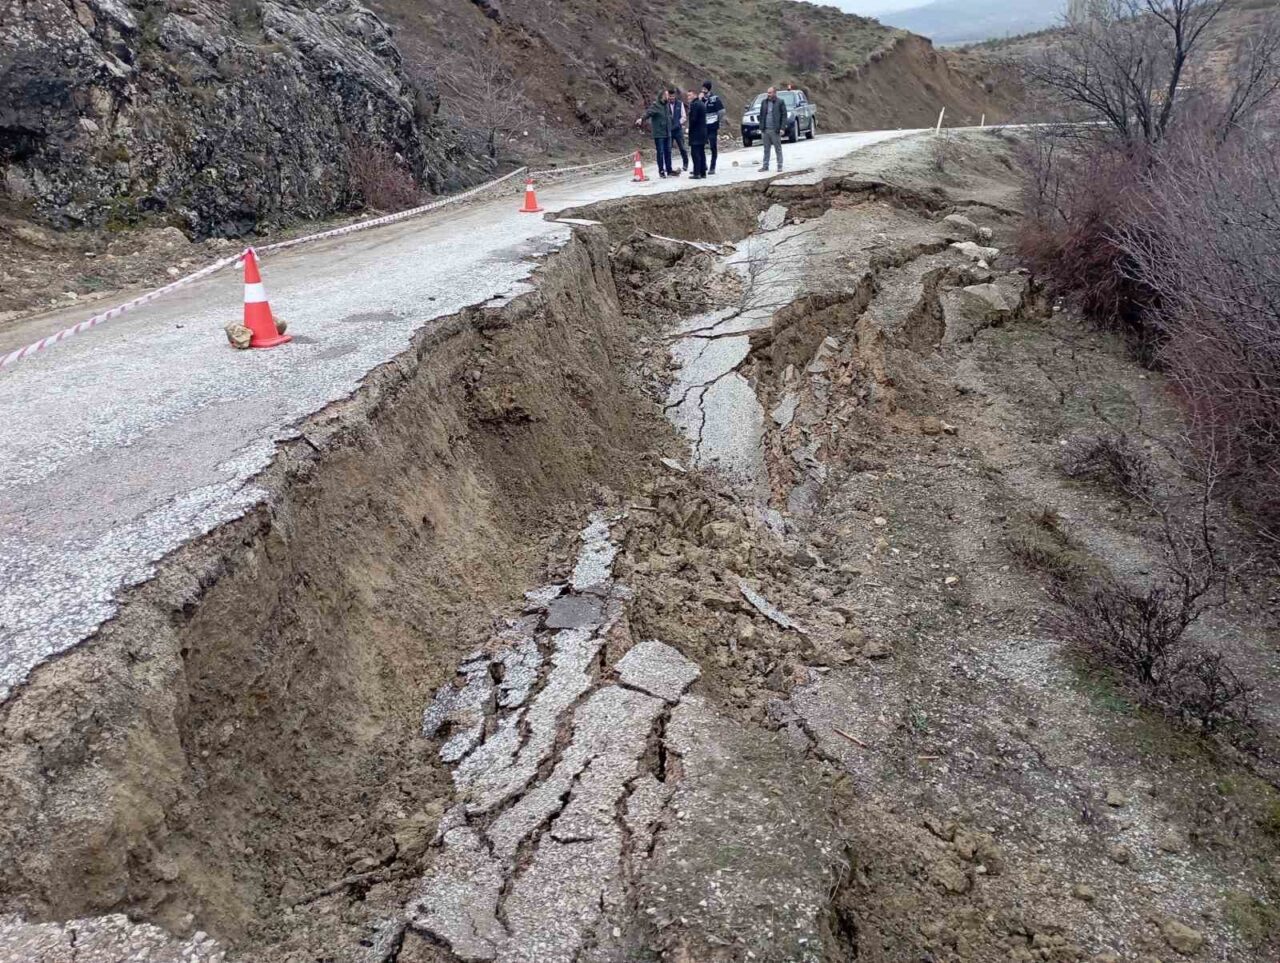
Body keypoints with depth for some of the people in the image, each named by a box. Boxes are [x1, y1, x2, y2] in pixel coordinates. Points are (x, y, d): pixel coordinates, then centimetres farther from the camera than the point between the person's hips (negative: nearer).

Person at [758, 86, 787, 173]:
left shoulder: (780, 102, -2)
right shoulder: (764, 102, 10)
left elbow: (784, 116, -4)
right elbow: (761, 115, 12)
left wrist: (782, 128, -11)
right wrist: (761, 128, 6)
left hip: (775, 130, -4)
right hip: (765, 130, 4)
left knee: (778, 149, 2)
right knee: (766, 149, 8)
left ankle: (780, 166, 7)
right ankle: (765, 166, 13)